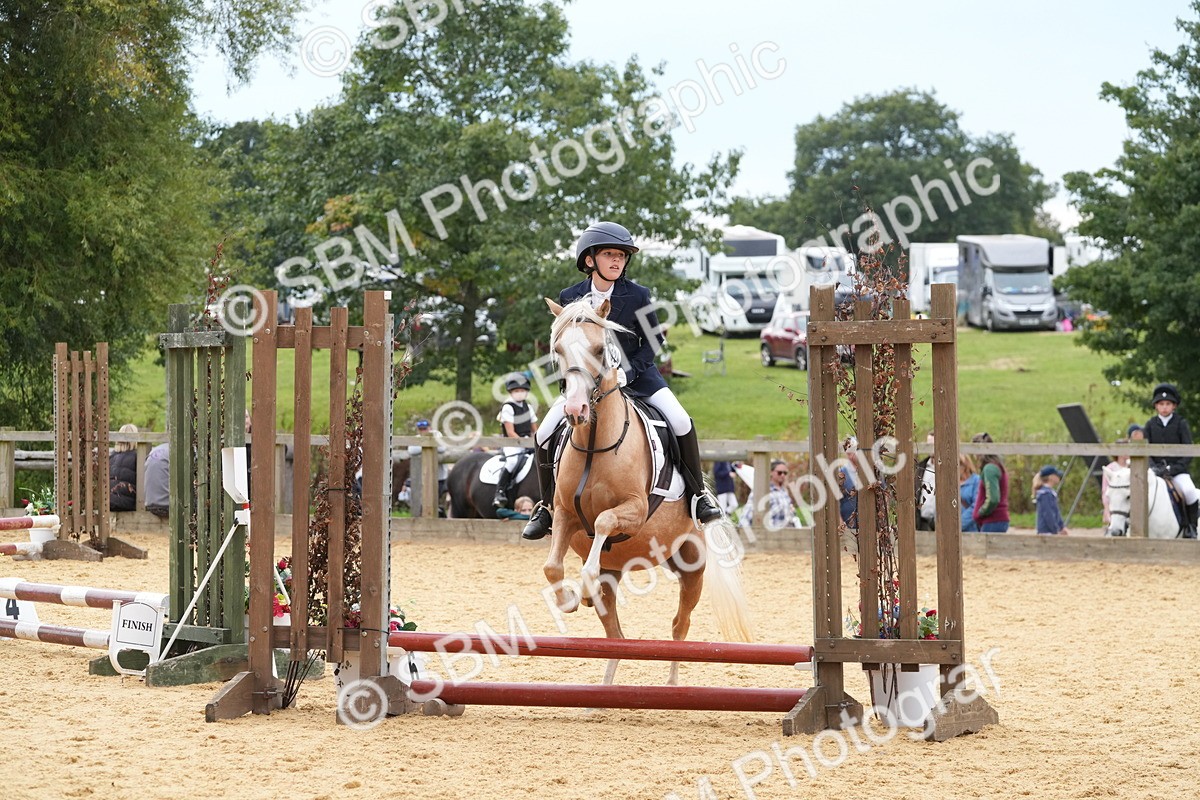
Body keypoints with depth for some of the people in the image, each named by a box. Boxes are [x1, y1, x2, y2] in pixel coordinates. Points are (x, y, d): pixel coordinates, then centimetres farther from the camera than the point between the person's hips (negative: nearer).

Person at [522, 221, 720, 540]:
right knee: (545, 434, -12)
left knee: (681, 423, -19)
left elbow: (654, 340, -4)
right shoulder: (570, 298, -4)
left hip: (635, 374, -1)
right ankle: (547, 507, 7)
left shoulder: (638, 296, -8)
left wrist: (628, 371, -17)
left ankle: (697, 494, 1)